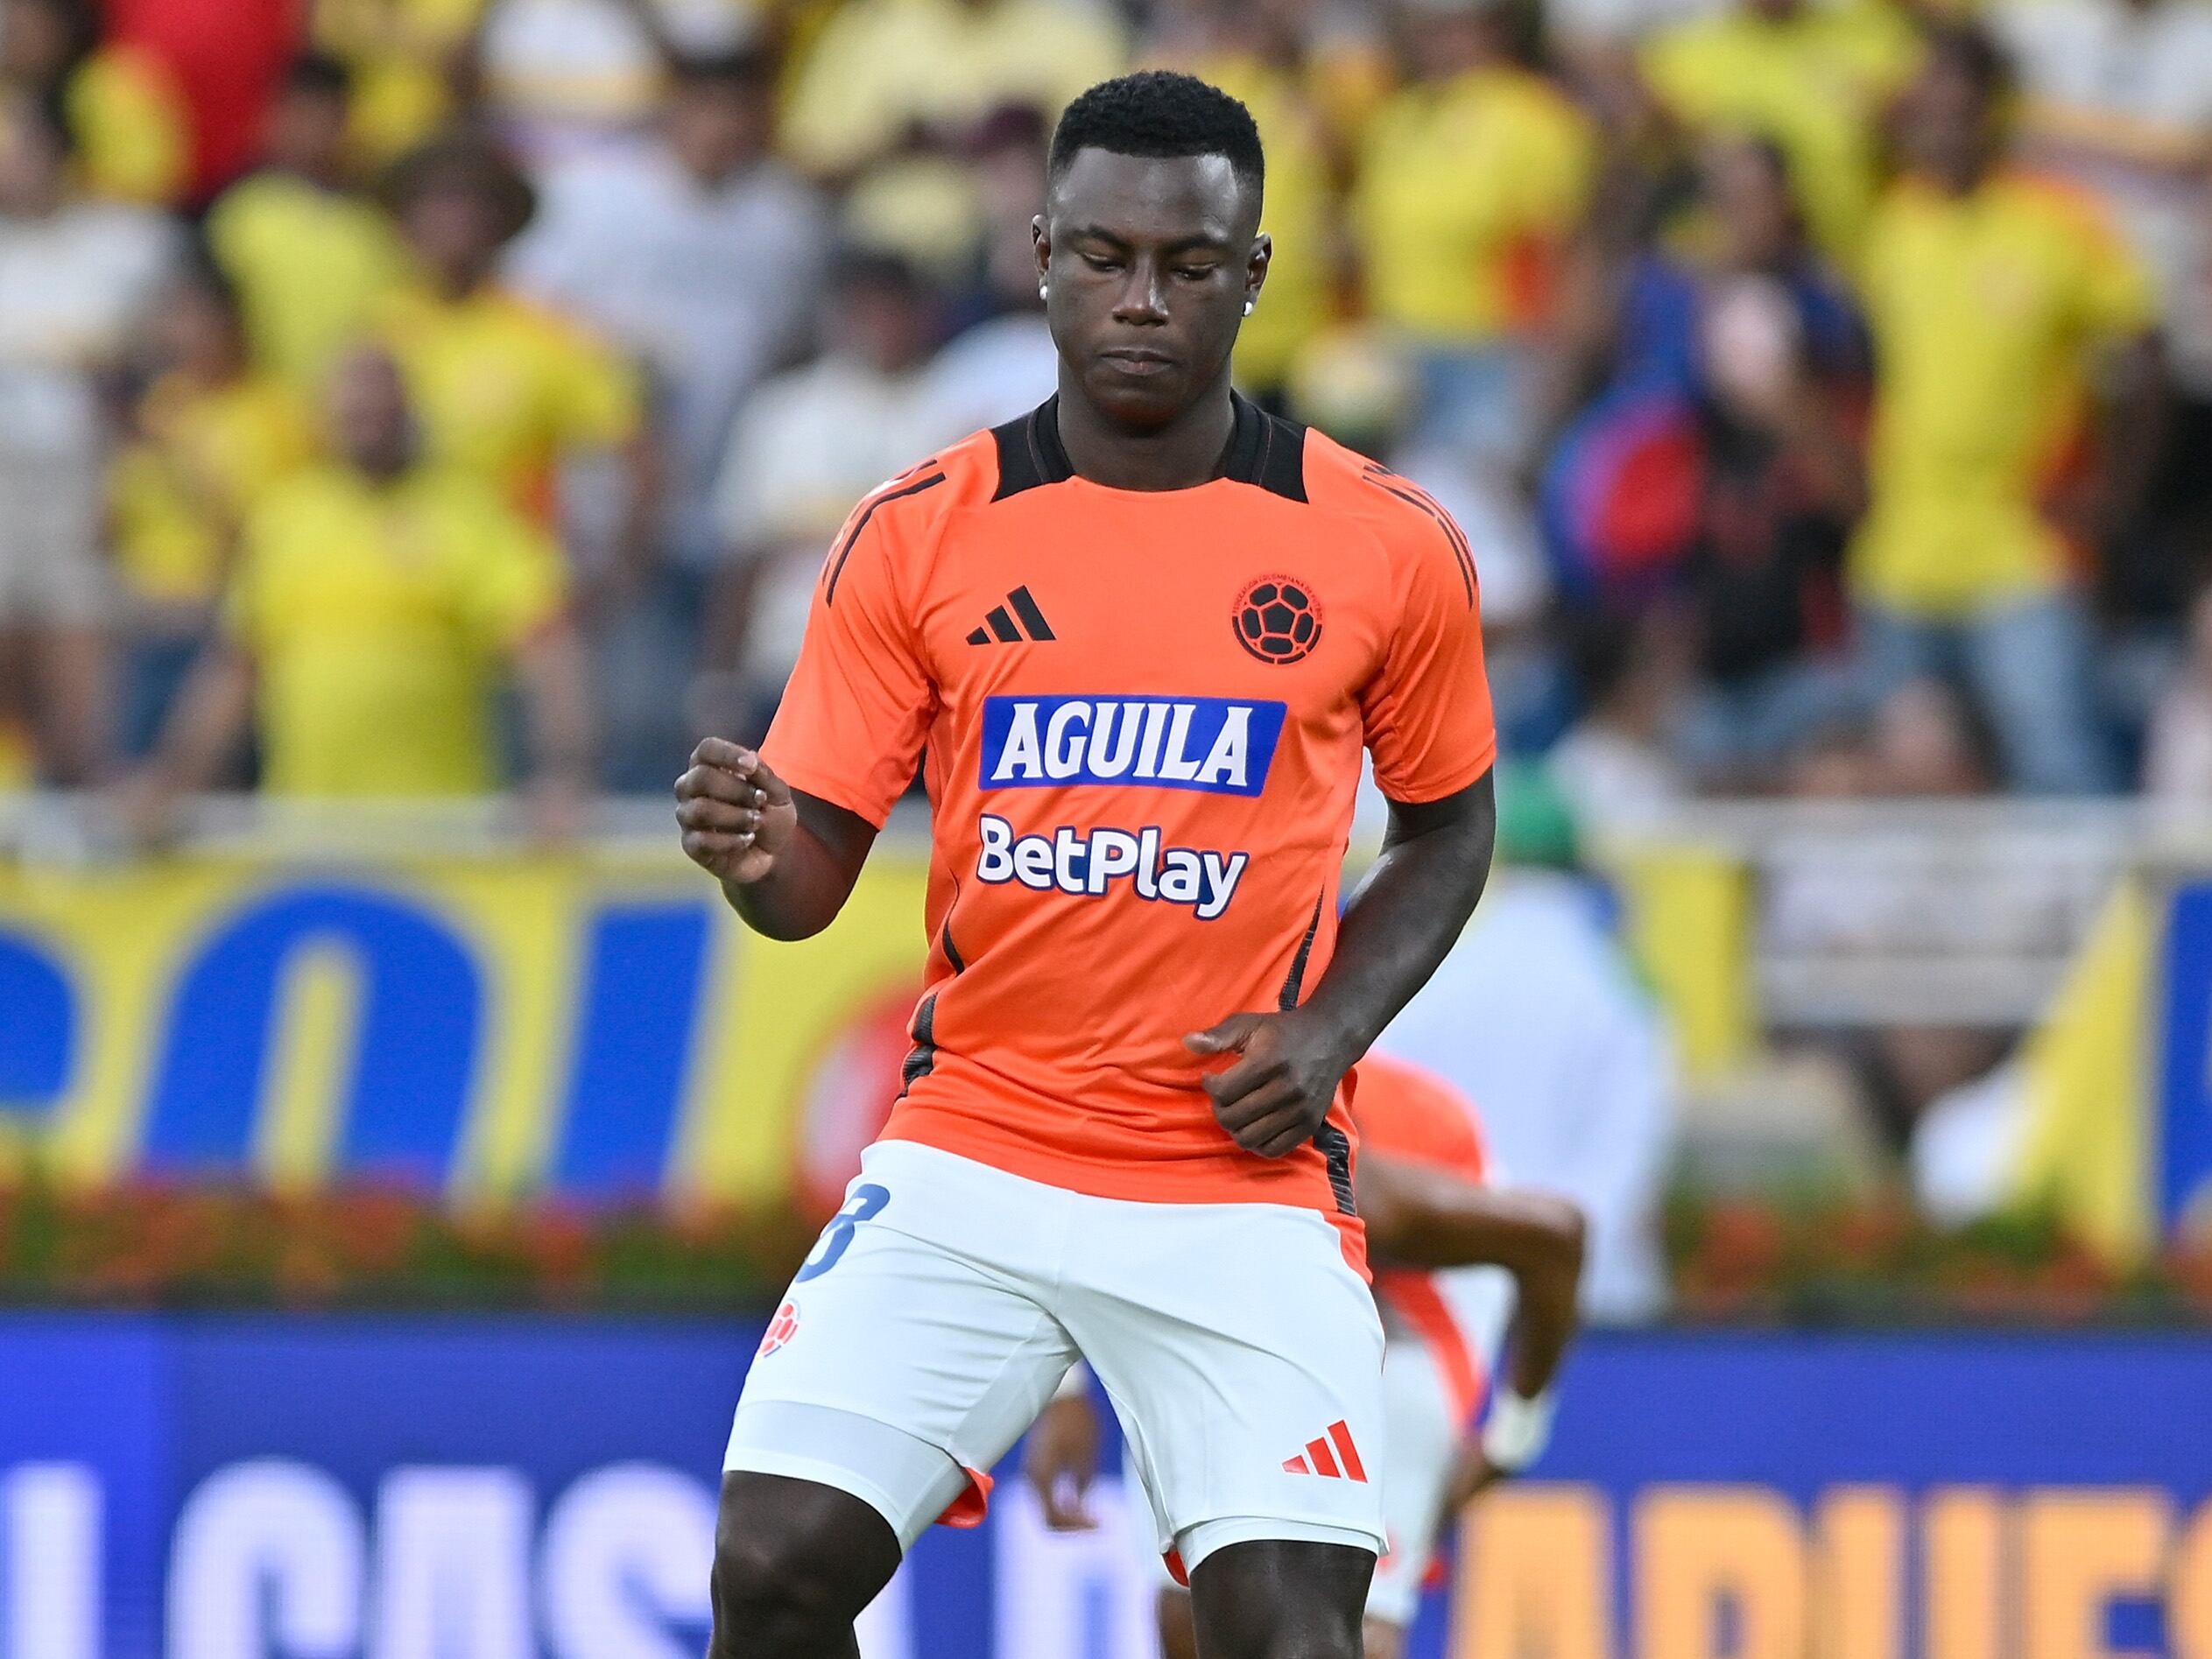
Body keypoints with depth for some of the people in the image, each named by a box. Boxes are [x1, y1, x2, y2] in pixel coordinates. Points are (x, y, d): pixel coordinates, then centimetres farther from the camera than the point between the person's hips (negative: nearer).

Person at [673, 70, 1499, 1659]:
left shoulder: (1387, 547, 0)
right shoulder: (917, 533, 0)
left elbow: (1447, 828, 15)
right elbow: (815, 875, 1)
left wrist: (1330, 1026, -3)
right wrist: (755, 854, -23)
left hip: (1244, 1183, -1)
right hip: (971, 1155, 1)